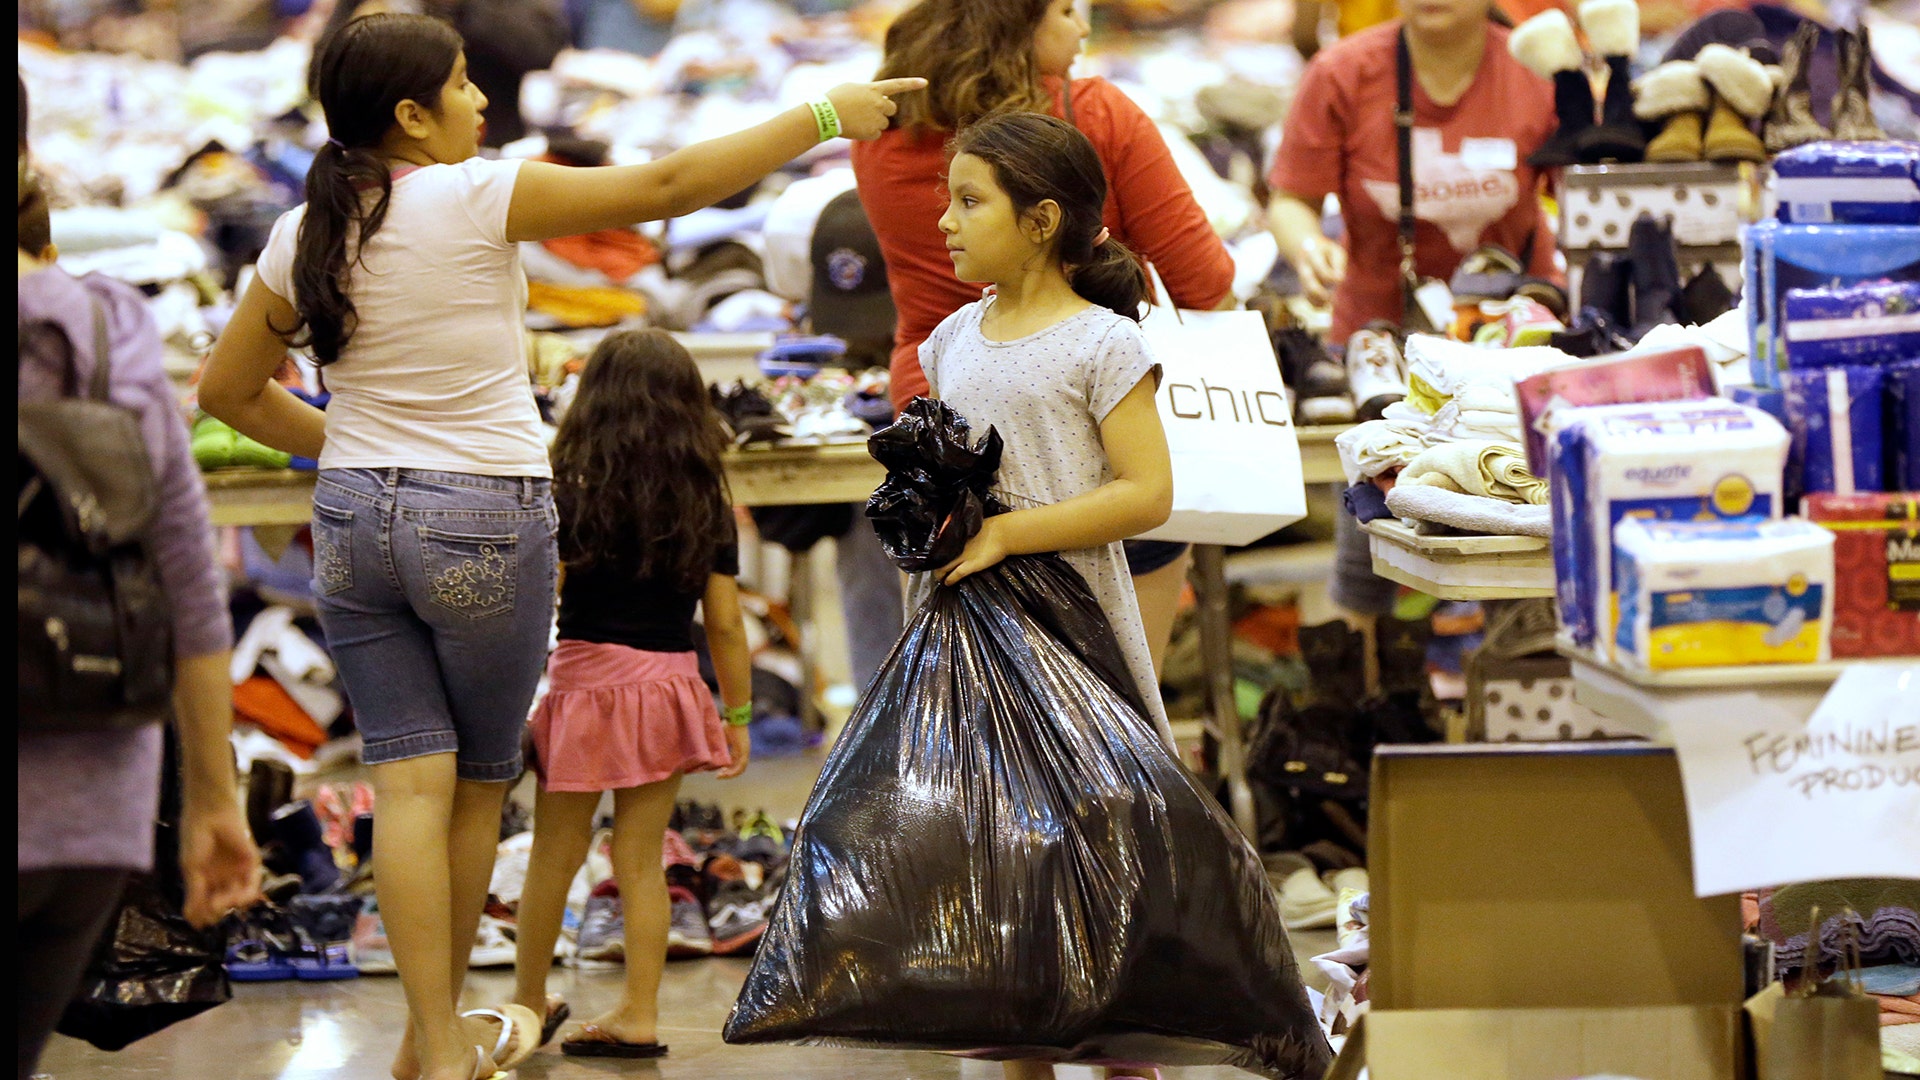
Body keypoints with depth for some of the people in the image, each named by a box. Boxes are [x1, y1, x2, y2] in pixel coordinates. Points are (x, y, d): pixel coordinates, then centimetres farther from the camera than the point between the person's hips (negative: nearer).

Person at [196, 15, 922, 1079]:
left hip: (356, 516, 4)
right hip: (484, 524, -4)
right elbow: (669, 185, -13)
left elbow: (228, 390, 10)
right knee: (477, 784, 10)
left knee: (411, 780, 2)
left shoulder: (305, 236, 2)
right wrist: (821, 117, -6)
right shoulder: (476, 201, -13)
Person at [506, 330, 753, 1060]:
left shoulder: (576, 499, -8)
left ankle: (529, 998, 24)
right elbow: (725, 622, 2)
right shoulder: (708, 508, 1)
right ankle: (639, 1013, 8)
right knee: (641, 860, 9)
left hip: (586, 680, -3)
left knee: (554, 855, 11)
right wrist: (737, 715, 10)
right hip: (670, 687, 3)